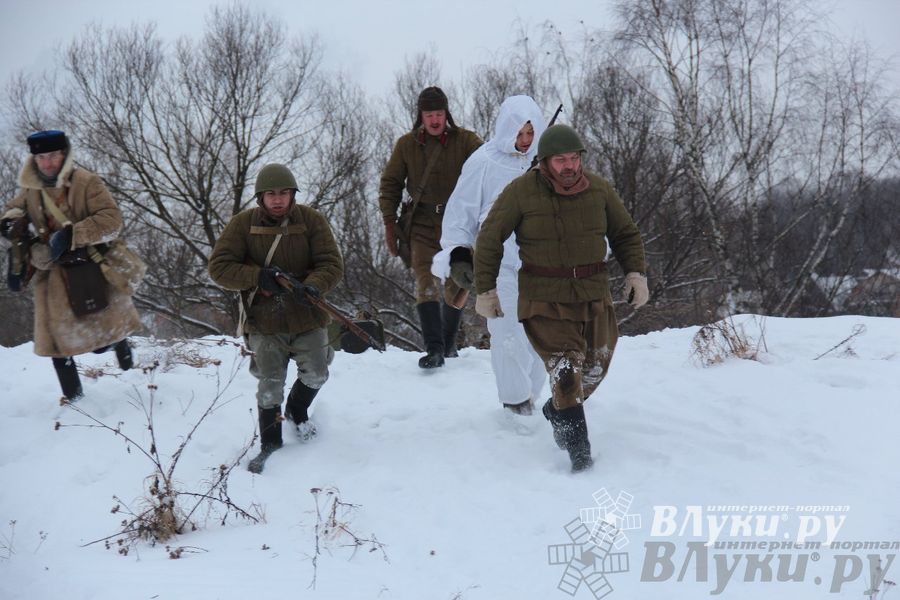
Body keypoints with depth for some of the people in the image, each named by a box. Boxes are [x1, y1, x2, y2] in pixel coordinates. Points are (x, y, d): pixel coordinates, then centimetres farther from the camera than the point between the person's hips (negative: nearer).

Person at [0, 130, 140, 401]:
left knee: (101, 338, -1)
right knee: (56, 340, 4)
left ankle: (119, 337, 35)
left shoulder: (86, 183, -13)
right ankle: (73, 398, 19)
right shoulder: (30, 188, 3)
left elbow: (112, 220, -21)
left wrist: (72, 235, -29)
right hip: (53, 275, 4)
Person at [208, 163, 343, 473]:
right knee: (270, 384, -3)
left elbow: (332, 264, -7)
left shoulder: (311, 220, -4)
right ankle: (270, 443, 19)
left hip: (307, 316, 1)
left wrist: (313, 285, -28)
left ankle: (297, 409, 38)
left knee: (315, 374, 3)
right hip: (264, 321, -1)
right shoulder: (243, 223, -5)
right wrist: (258, 277, -20)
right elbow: (218, 267, -7)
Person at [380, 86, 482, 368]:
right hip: (422, 224, 0)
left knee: (455, 287, 8)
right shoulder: (406, 144, 5)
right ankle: (434, 348, -19)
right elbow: (390, 183, 11)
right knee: (426, 284, -15)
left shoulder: (466, 141, -1)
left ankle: (449, 344, 24)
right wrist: (389, 222, 4)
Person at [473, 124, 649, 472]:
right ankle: (579, 450, -10)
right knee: (565, 367, -16)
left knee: (595, 366, 13)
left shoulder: (598, 190, 0)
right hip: (544, 300, -4)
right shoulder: (521, 192, -10)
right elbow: (489, 240, -1)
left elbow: (625, 234, 12)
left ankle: (557, 411, 41)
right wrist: (485, 290, -2)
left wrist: (636, 273, -2)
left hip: (593, 297, 5)